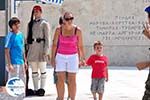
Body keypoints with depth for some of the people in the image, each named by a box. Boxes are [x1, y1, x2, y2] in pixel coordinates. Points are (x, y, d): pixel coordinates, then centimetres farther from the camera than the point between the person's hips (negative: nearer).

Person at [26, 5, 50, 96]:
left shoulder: (45, 23, -1)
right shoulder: (30, 23, 14)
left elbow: (47, 38, -6)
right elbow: (28, 37, 16)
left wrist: (46, 50, -13)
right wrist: (27, 49, 9)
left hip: (41, 46, -5)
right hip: (32, 48, 5)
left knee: (42, 70, 0)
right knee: (34, 70, 7)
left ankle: (42, 89, 3)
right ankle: (36, 89, 12)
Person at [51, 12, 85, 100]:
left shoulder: (77, 30, -7)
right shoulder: (59, 30, -6)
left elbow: (80, 46, -1)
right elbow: (54, 44, 0)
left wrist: (83, 58, -1)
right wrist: (53, 58, -3)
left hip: (73, 57, -1)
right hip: (60, 57, 1)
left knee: (72, 80, 2)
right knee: (61, 80, 1)